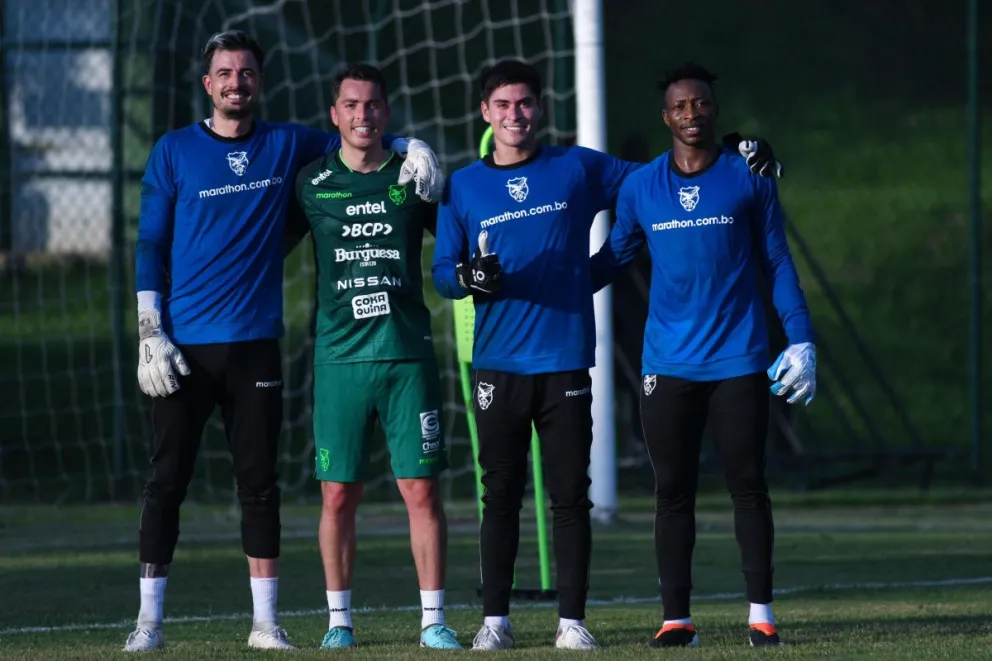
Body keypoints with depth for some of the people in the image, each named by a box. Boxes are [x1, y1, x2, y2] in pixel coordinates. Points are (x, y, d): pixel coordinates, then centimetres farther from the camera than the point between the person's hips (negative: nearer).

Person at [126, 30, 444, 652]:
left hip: (255, 343, 2)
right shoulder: (174, 151, 2)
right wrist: (150, 333, -7)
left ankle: (266, 623, 8)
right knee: (167, 480, -1)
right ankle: (149, 620, 4)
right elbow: (150, 246, 2)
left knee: (260, 484, 3)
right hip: (184, 345, -2)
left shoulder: (285, 145, 8)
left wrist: (413, 147, 2)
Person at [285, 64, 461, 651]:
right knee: (338, 495, 1)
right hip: (339, 357, 0)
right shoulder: (311, 182, 6)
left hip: (409, 356, 0)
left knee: (422, 491, -3)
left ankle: (434, 619, 3)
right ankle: (340, 620, 11)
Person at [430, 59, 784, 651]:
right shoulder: (462, 187, 8)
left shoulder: (578, 169, 8)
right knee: (501, 495, 2)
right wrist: (467, 277, -15)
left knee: (571, 496, 0)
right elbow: (442, 272, 8)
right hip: (497, 364, 0)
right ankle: (495, 620, 7)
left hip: (566, 362, 0)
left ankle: (572, 620, 4)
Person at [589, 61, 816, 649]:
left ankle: (761, 613, 7)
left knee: (748, 485, 1)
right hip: (668, 363, 1)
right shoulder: (640, 187, 6)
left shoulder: (749, 177, 2)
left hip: (739, 358, -1)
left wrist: (801, 339, 1)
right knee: (673, 491, 2)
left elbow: (777, 262, 7)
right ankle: (677, 618, 5)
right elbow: (613, 258, 16)